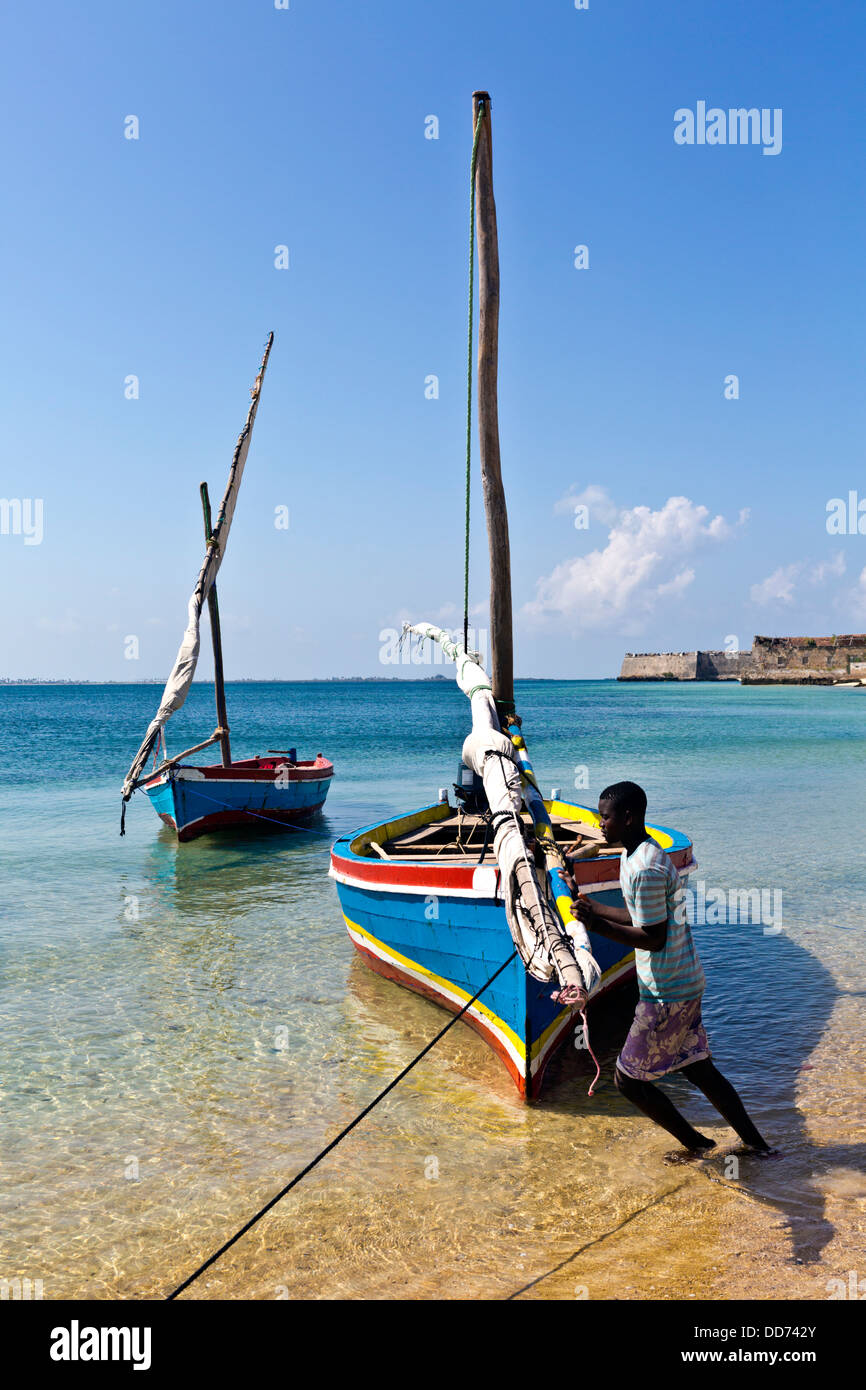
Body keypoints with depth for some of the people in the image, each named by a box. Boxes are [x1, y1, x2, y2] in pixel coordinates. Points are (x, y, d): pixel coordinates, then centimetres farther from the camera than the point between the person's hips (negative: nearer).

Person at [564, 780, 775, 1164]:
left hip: (667, 992, -10)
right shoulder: (635, 856, 7)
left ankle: (696, 1143, 21)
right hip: (684, 984, 10)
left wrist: (598, 925, -25)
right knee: (697, 1066, 21)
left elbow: (654, 938, -23)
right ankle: (754, 1142, 31)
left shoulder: (646, 869, -25)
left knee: (628, 1079, 4)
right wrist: (590, 906, 18)